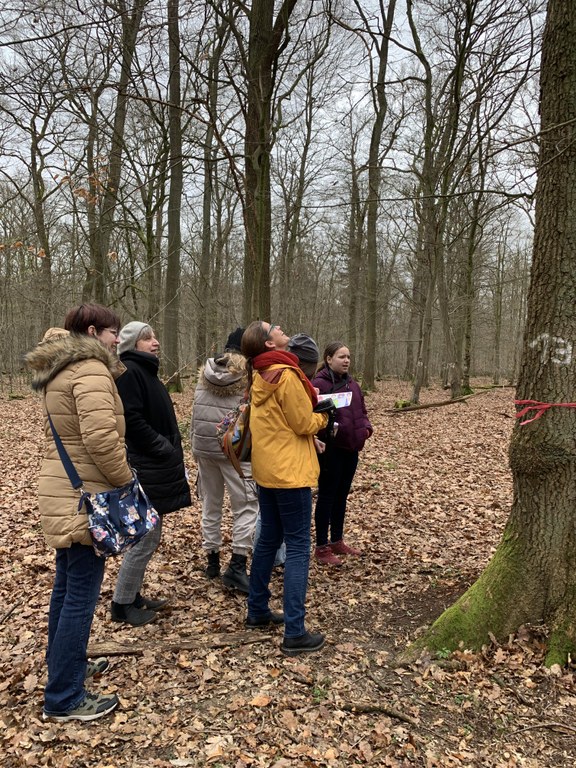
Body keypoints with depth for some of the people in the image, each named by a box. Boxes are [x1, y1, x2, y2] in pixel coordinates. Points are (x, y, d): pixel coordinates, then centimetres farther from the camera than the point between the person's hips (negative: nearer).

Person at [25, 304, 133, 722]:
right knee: (82, 594, -1)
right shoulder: (91, 371, -18)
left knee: (67, 586, 21)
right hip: (85, 496, -10)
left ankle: (64, 667, 37)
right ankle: (64, 698, 9)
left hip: (63, 491, 10)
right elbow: (101, 438, -28)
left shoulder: (61, 370, 14)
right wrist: (126, 480, -14)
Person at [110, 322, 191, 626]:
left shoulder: (145, 371, 16)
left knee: (149, 535, 16)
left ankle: (133, 595, 29)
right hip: (145, 469, -10)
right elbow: (132, 421, -22)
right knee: (145, 538, -2)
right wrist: (165, 449, -17)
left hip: (156, 467, 10)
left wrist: (171, 451, 10)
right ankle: (122, 604, 13)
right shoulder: (128, 371, -14)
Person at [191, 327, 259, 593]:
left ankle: (212, 560, 25)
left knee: (210, 504, 16)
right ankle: (236, 567, -3)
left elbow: (195, 412, 14)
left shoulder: (205, 372, 10)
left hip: (203, 446, 6)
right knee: (246, 506, 2)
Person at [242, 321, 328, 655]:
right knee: (298, 549, -3)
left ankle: (258, 610, 31)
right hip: (289, 472, -9)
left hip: (267, 469, 9)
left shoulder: (260, 374, 10)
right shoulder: (285, 374, -17)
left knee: (269, 540, 19)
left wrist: (310, 406, 7)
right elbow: (304, 423, -13)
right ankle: (295, 633, 2)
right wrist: (323, 415, 5)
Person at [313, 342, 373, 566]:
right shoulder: (319, 383, -13)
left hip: (351, 448, 8)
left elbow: (361, 410, 22)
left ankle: (337, 541, 30)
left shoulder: (352, 383, 13)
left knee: (342, 496, 16)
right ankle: (322, 548, 13)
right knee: (327, 496, 2)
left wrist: (366, 427, 5)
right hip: (330, 450, -8)